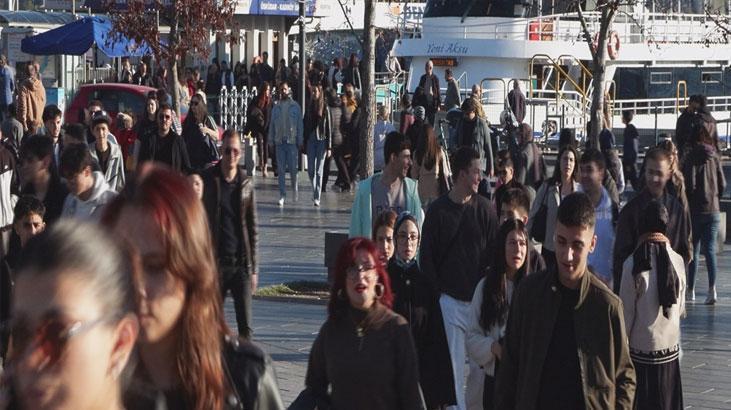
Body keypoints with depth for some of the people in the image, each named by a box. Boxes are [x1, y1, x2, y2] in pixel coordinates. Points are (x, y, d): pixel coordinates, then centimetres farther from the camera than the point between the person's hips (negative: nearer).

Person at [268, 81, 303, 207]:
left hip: (292, 141, -2)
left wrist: (300, 141, -2)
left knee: (292, 168, -4)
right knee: (280, 169, 1)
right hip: (279, 142, 2)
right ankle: (282, 195, 4)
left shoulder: (295, 106, 3)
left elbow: (300, 125, 3)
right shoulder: (276, 107, 9)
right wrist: (271, 141, 6)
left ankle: (294, 187, 22)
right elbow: (272, 125, 12)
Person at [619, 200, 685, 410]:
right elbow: (681, 308, 6)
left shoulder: (632, 264, -14)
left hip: (641, 348, -3)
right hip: (670, 347, 3)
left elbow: (627, 313, -9)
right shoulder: (677, 261, -5)